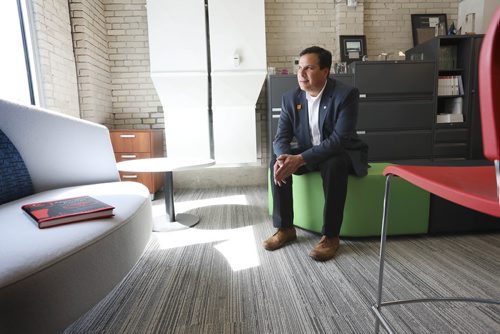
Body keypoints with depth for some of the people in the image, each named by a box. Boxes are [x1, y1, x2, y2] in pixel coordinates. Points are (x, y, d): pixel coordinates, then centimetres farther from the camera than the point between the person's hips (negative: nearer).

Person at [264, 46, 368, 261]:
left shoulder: (346, 94, -20)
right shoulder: (290, 98, -6)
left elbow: (339, 140, -29)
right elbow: (281, 137, -9)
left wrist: (300, 159, -38)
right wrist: (284, 157, -33)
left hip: (343, 153, -4)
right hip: (306, 153, 5)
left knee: (334, 164, -37)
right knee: (277, 162, -19)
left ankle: (330, 236, -22)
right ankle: (285, 228, -7)